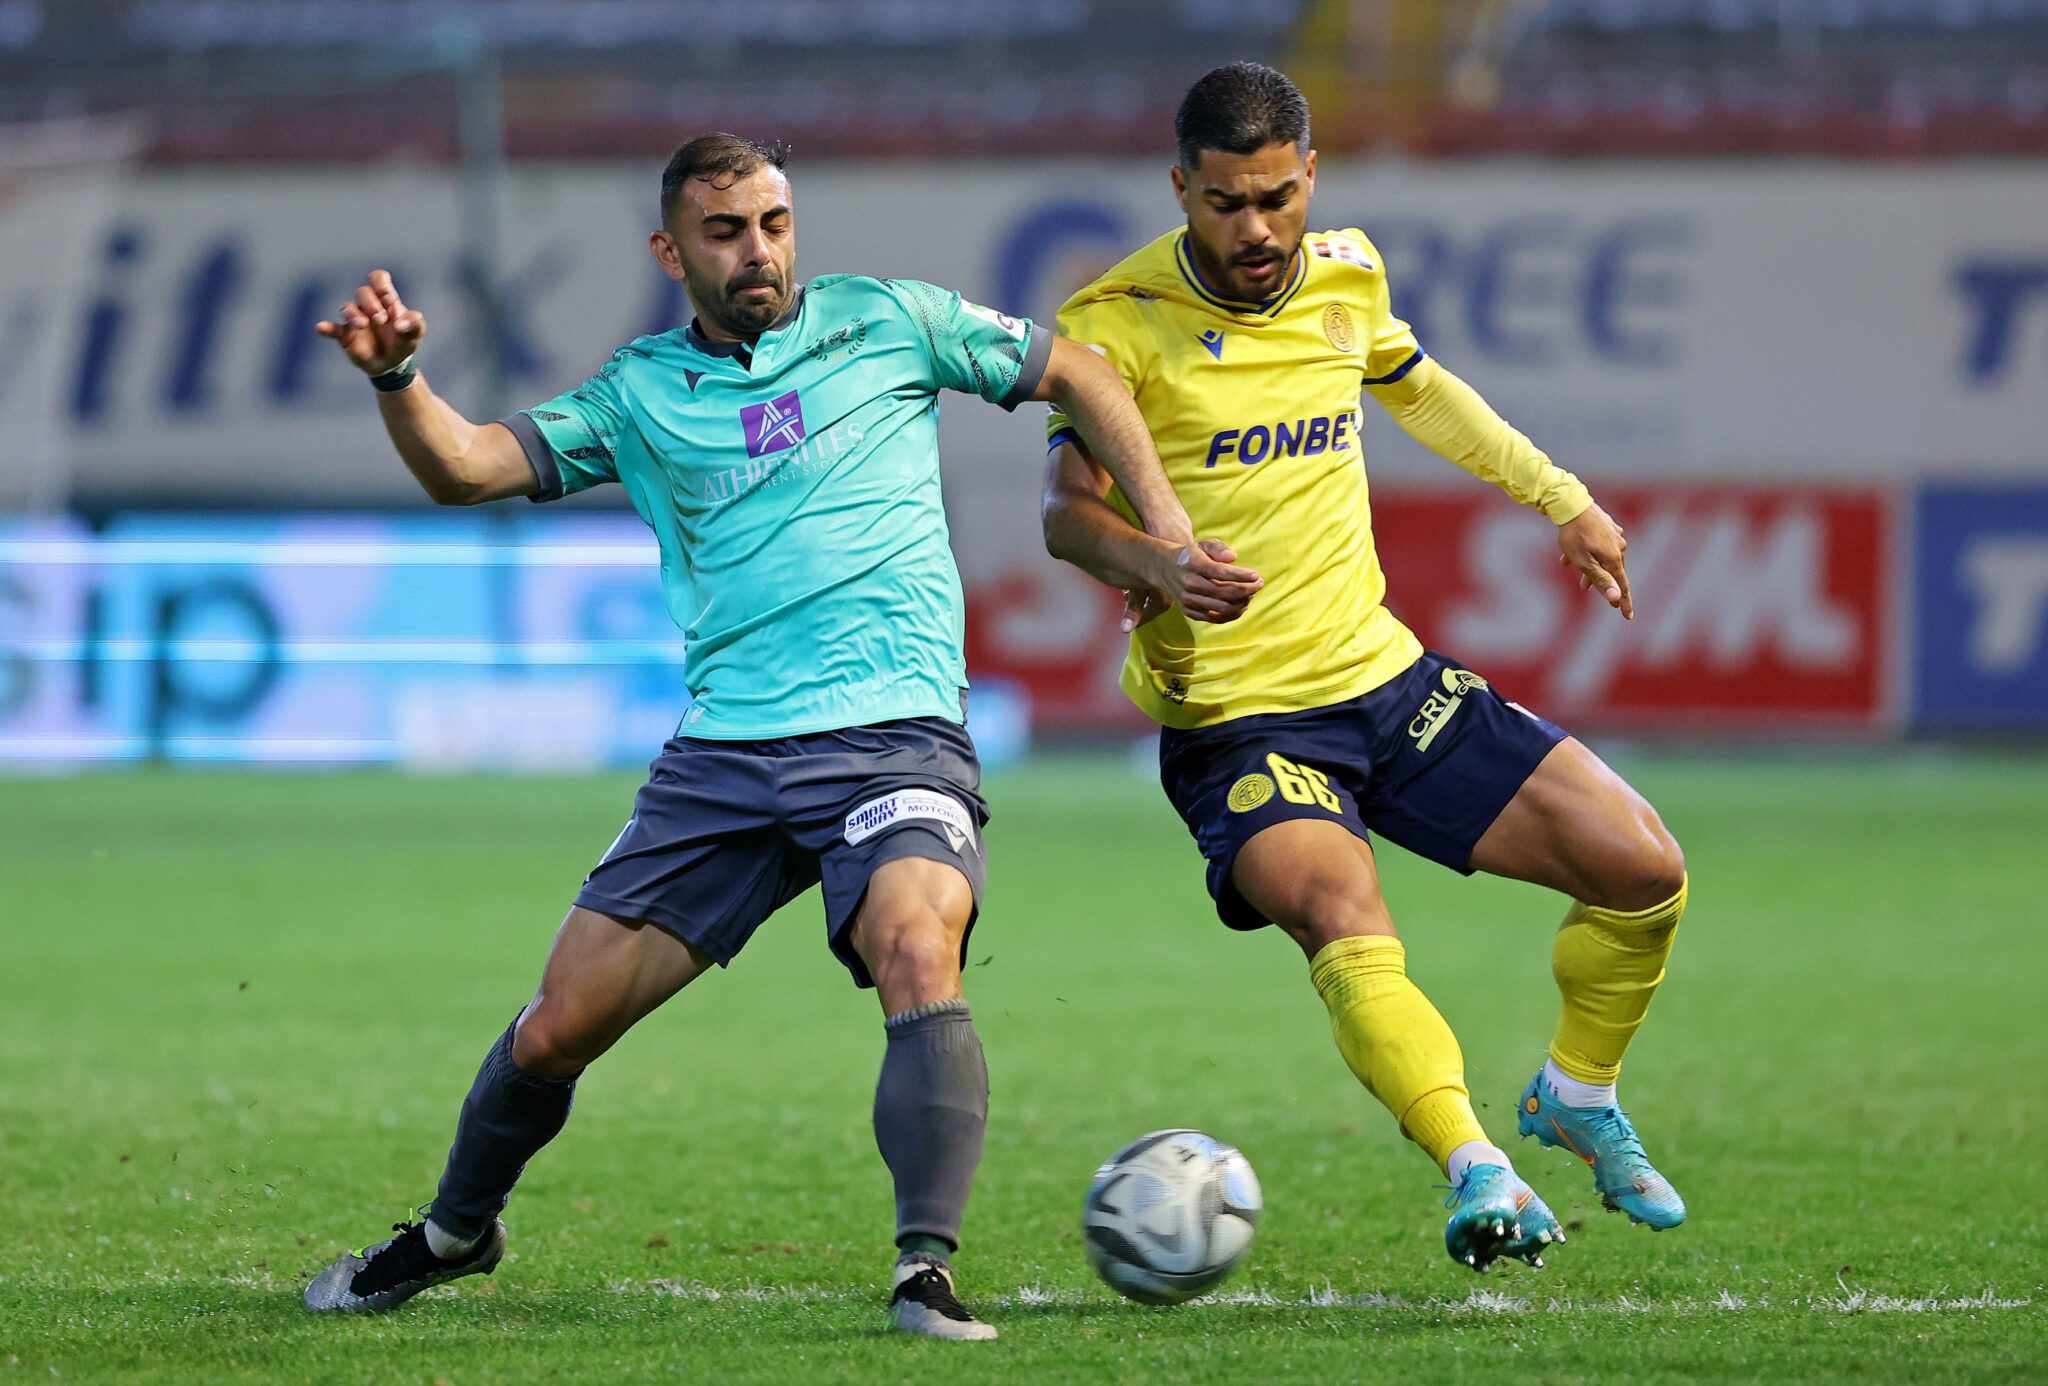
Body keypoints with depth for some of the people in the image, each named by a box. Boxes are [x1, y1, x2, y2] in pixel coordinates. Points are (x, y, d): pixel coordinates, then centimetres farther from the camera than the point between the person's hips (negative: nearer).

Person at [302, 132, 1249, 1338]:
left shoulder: (887, 323, 8)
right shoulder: (640, 394, 11)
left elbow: (1078, 376, 16)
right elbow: (464, 468, 2)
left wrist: (1165, 538, 8)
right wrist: (397, 377, -17)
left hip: (894, 732, -3)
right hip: (724, 750, 3)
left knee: (917, 954, -32)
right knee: (560, 1025, 2)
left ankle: (928, 1273, -30)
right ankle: (456, 1231, 29)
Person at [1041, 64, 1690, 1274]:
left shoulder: (1346, 275, 6)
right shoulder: (1120, 320, -11)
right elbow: (1068, 505, -19)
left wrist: (1563, 498, 28)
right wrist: (1143, 557, -41)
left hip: (1387, 677, 6)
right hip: (1235, 721, -6)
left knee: (1644, 873, 1)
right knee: (1348, 930, -34)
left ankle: (1578, 1096, 26)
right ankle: (1478, 1174, -44)